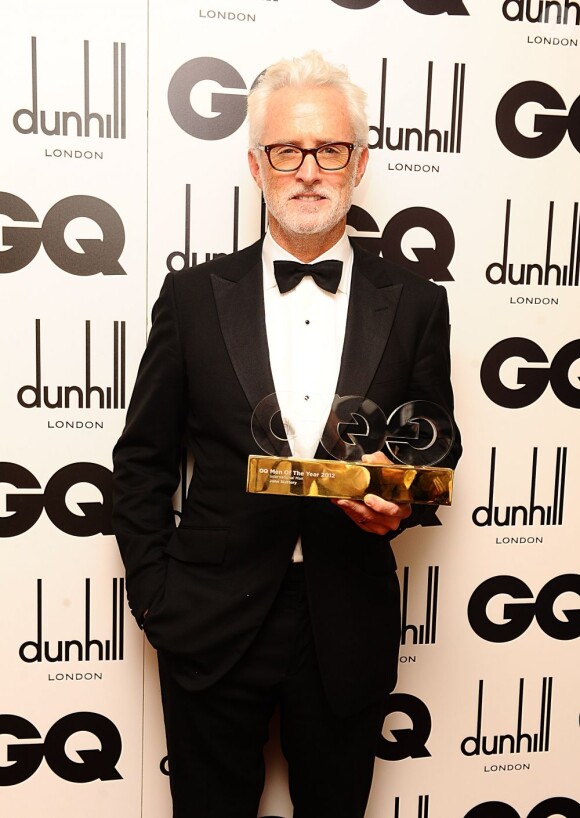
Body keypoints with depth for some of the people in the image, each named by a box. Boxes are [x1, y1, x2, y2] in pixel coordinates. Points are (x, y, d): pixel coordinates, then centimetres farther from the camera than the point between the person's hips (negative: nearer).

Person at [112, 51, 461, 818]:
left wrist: (402, 502, -15)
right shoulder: (194, 295, -3)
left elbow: (438, 452, 7)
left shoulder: (414, 304, -2)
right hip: (213, 630, 0)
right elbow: (142, 460, 1)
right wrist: (155, 598, -3)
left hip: (348, 635, 1)